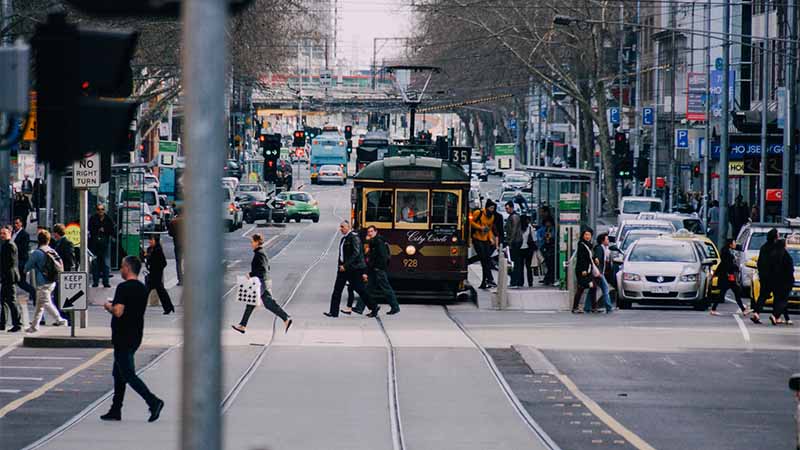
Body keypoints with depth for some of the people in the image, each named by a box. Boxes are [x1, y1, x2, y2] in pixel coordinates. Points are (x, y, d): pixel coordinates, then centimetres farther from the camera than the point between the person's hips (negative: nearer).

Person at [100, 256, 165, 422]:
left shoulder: (124, 288, -17)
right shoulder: (142, 289, 11)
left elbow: (118, 312, -25)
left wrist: (109, 307, -5)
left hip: (123, 338, -9)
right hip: (136, 336, 9)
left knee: (128, 375, -6)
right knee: (118, 373, 17)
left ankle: (153, 401, -18)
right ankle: (115, 410, 20)